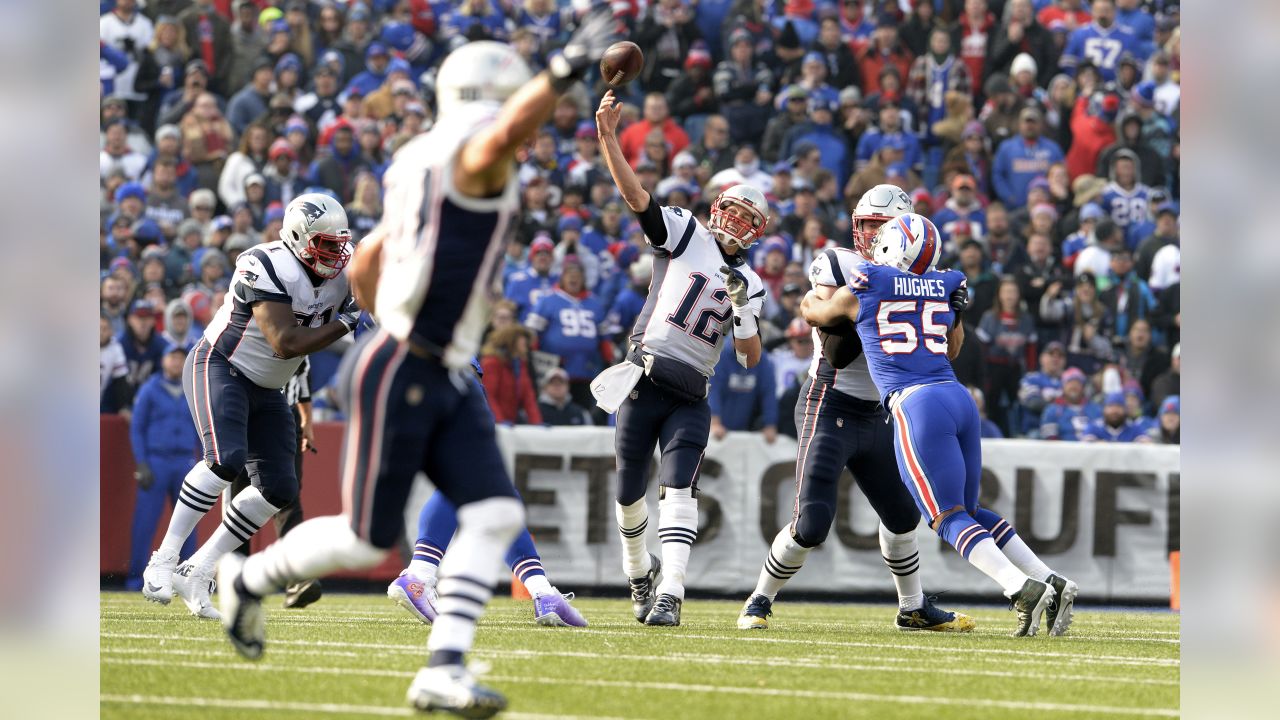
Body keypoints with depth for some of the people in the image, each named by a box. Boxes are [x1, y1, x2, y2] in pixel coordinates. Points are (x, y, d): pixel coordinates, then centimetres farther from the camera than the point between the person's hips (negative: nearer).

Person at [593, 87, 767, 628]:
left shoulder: (748, 284, 13)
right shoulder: (683, 233, 4)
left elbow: (749, 360, 9)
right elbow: (634, 193, -10)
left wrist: (743, 309, -8)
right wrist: (607, 136, -24)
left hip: (690, 396, 1)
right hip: (644, 379, -1)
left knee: (678, 490, -16)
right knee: (630, 493, 5)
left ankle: (669, 594, -23)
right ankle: (639, 572, 33)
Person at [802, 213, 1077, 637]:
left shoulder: (864, 288, 5)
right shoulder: (947, 289, 16)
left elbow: (813, 314, 26)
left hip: (914, 405, -5)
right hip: (959, 401, 5)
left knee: (950, 519, -4)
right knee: (970, 512, 18)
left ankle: (1022, 588, -25)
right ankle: (1051, 583, 5)